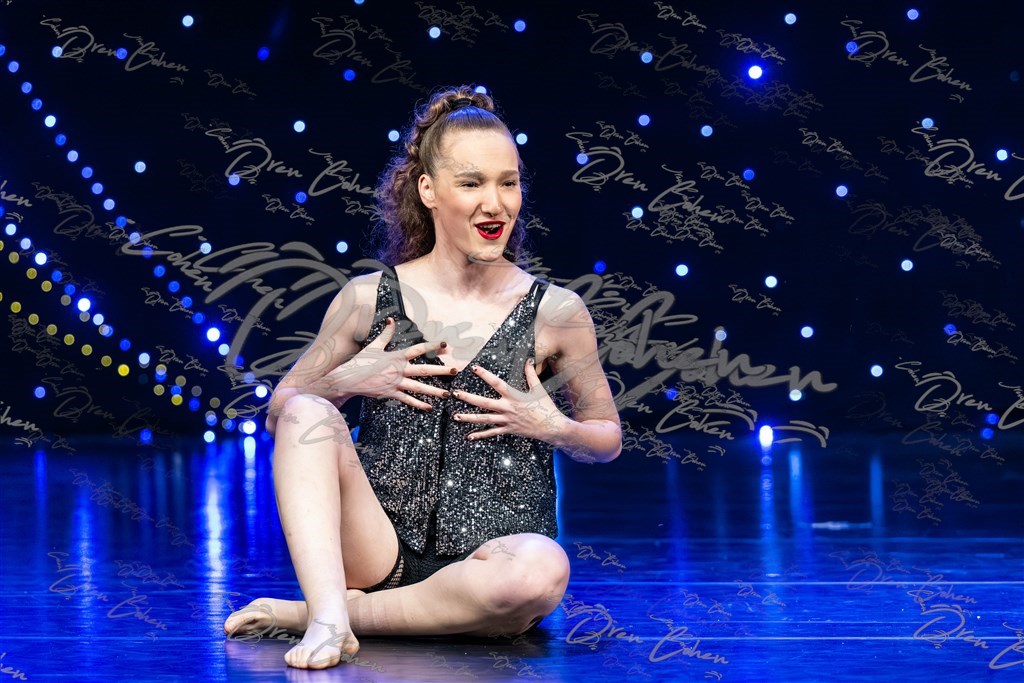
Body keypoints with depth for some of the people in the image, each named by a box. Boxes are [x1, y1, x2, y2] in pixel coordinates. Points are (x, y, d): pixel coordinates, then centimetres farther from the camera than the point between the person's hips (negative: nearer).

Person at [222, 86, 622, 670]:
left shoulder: (556, 313, 1)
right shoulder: (370, 298, 3)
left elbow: (608, 439, 14)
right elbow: (280, 414, 12)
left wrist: (554, 428, -8)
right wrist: (345, 383, -7)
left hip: (487, 557, -1)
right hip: (379, 550, 1)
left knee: (541, 572, -36)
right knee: (309, 413, -20)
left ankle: (302, 613, -21)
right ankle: (330, 618, -35)